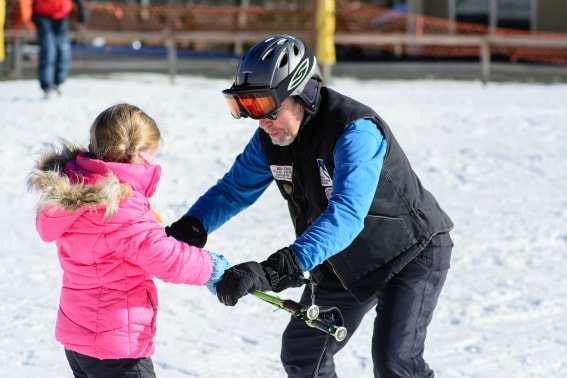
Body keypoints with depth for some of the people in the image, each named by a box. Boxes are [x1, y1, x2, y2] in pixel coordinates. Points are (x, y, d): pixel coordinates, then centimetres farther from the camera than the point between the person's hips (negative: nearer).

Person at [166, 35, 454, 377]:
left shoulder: (356, 131, -34)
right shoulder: (271, 138, -10)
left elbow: (345, 215, -46)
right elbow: (234, 190, 1)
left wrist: (273, 270, -56)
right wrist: (189, 228, -21)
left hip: (412, 253, -8)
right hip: (343, 262, 8)